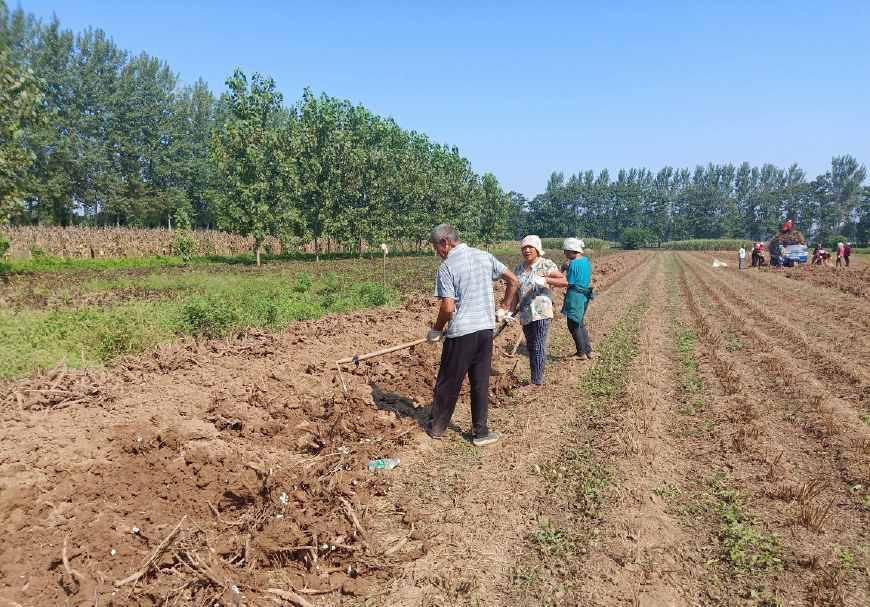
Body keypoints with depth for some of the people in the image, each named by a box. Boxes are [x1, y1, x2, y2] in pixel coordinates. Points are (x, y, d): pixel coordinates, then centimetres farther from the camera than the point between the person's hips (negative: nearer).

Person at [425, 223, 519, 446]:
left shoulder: (447, 267, -11)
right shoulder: (485, 256, 6)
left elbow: (448, 307, -16)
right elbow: (513, 281, 11)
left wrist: (436, 330, 0)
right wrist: (503, 308, 22)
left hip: (460, 332, -5)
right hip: (486, 328, 5)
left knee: (448, 382, 10)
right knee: (480, 383, 12)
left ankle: (437, 427, 25)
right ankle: (480, 432, 17)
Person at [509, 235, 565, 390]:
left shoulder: (546, 264, -4)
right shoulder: (518, 269, 13)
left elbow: (564, 280, -10)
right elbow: (516, 293, 15)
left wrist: (546, 279, -23)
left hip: (541, 313, -6)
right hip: (525, 314, 6)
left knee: (538, 347, -5)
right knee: (530, 347, 11)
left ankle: (536, 382, 0)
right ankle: (537, 378, 21)